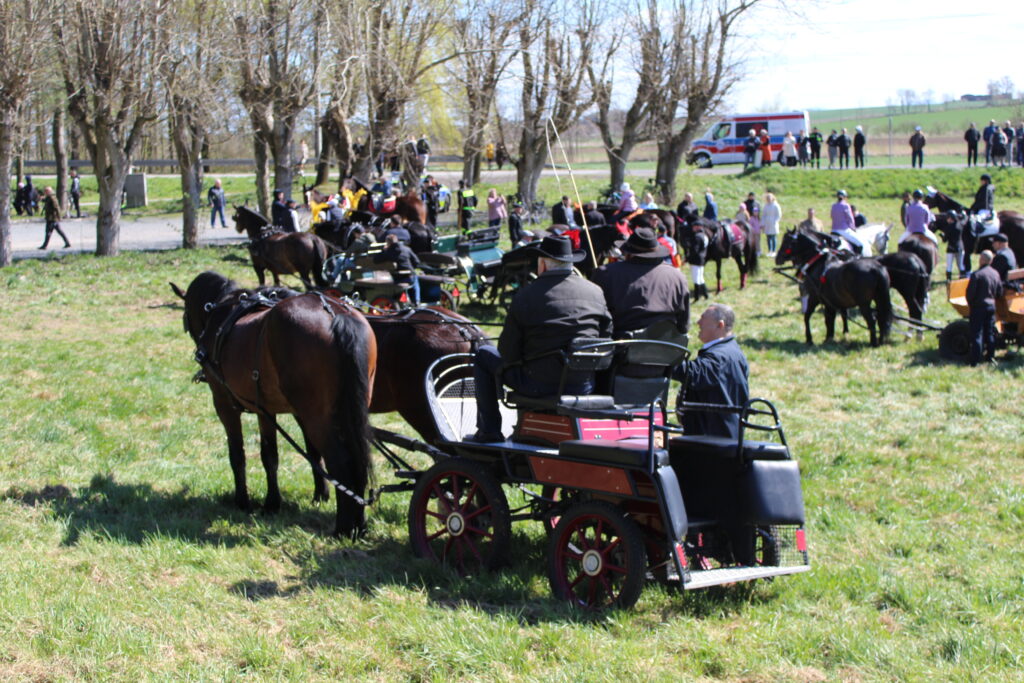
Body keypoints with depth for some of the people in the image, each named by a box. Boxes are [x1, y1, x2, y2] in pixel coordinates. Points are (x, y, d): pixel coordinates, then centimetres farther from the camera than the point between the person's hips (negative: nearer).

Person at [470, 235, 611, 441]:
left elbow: (508, 352, -5)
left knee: (484, 356, 19)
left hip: (539, 385, -4)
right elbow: (606, 336, 7)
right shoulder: (596, 292, 2)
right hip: (584, 386, 4)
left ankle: (489, 431, 20)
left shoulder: (525, 296, -9)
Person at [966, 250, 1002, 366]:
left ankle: (974, 361, -6)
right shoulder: (996, 274, 3)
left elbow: (970, 293, -15)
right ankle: (990, 357, 20)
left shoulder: (976, 275, -16)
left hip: (978, 306, -6)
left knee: (977, 334, -4)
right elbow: (1000, 292, 8)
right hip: (991, 306, 6)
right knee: (990, 333, 15)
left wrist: (970, 304, 2)